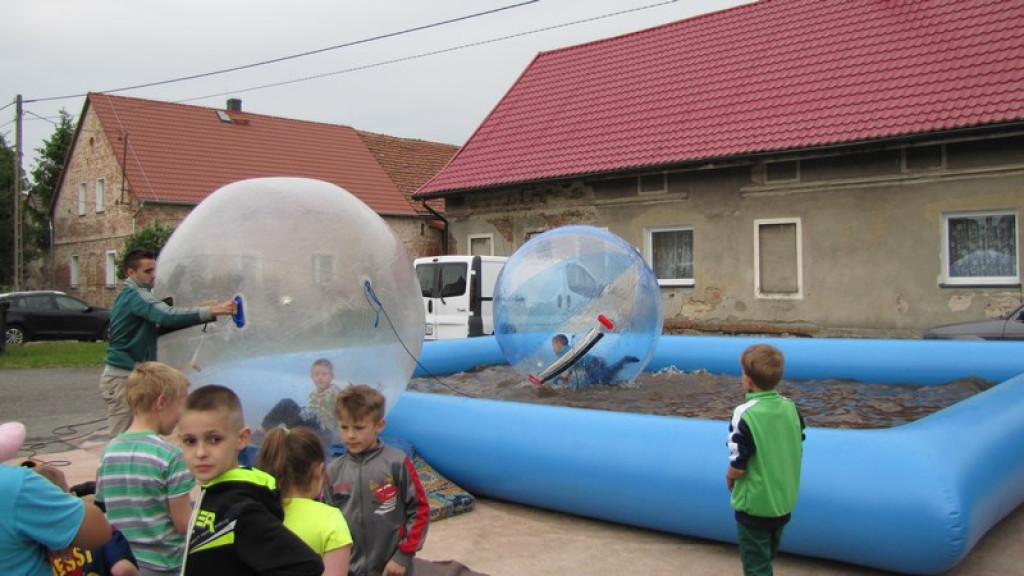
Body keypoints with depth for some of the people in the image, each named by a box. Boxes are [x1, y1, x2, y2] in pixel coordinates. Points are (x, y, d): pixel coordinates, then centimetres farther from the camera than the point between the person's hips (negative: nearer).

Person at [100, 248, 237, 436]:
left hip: (127, 375, 9)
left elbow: (155, 326, 16)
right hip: (123, 378, -9)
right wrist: (213, 311, -38)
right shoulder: (136, 295, -15)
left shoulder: (126, 296, 16)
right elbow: (168, 315, -32)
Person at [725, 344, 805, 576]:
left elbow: (737, 468, -21)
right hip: (785, 502, 6)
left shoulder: (745, 415, -25)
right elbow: (798, 454, 5)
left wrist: (729, 478, 0)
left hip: (755, 505, -6)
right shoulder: (791, 408, -6)